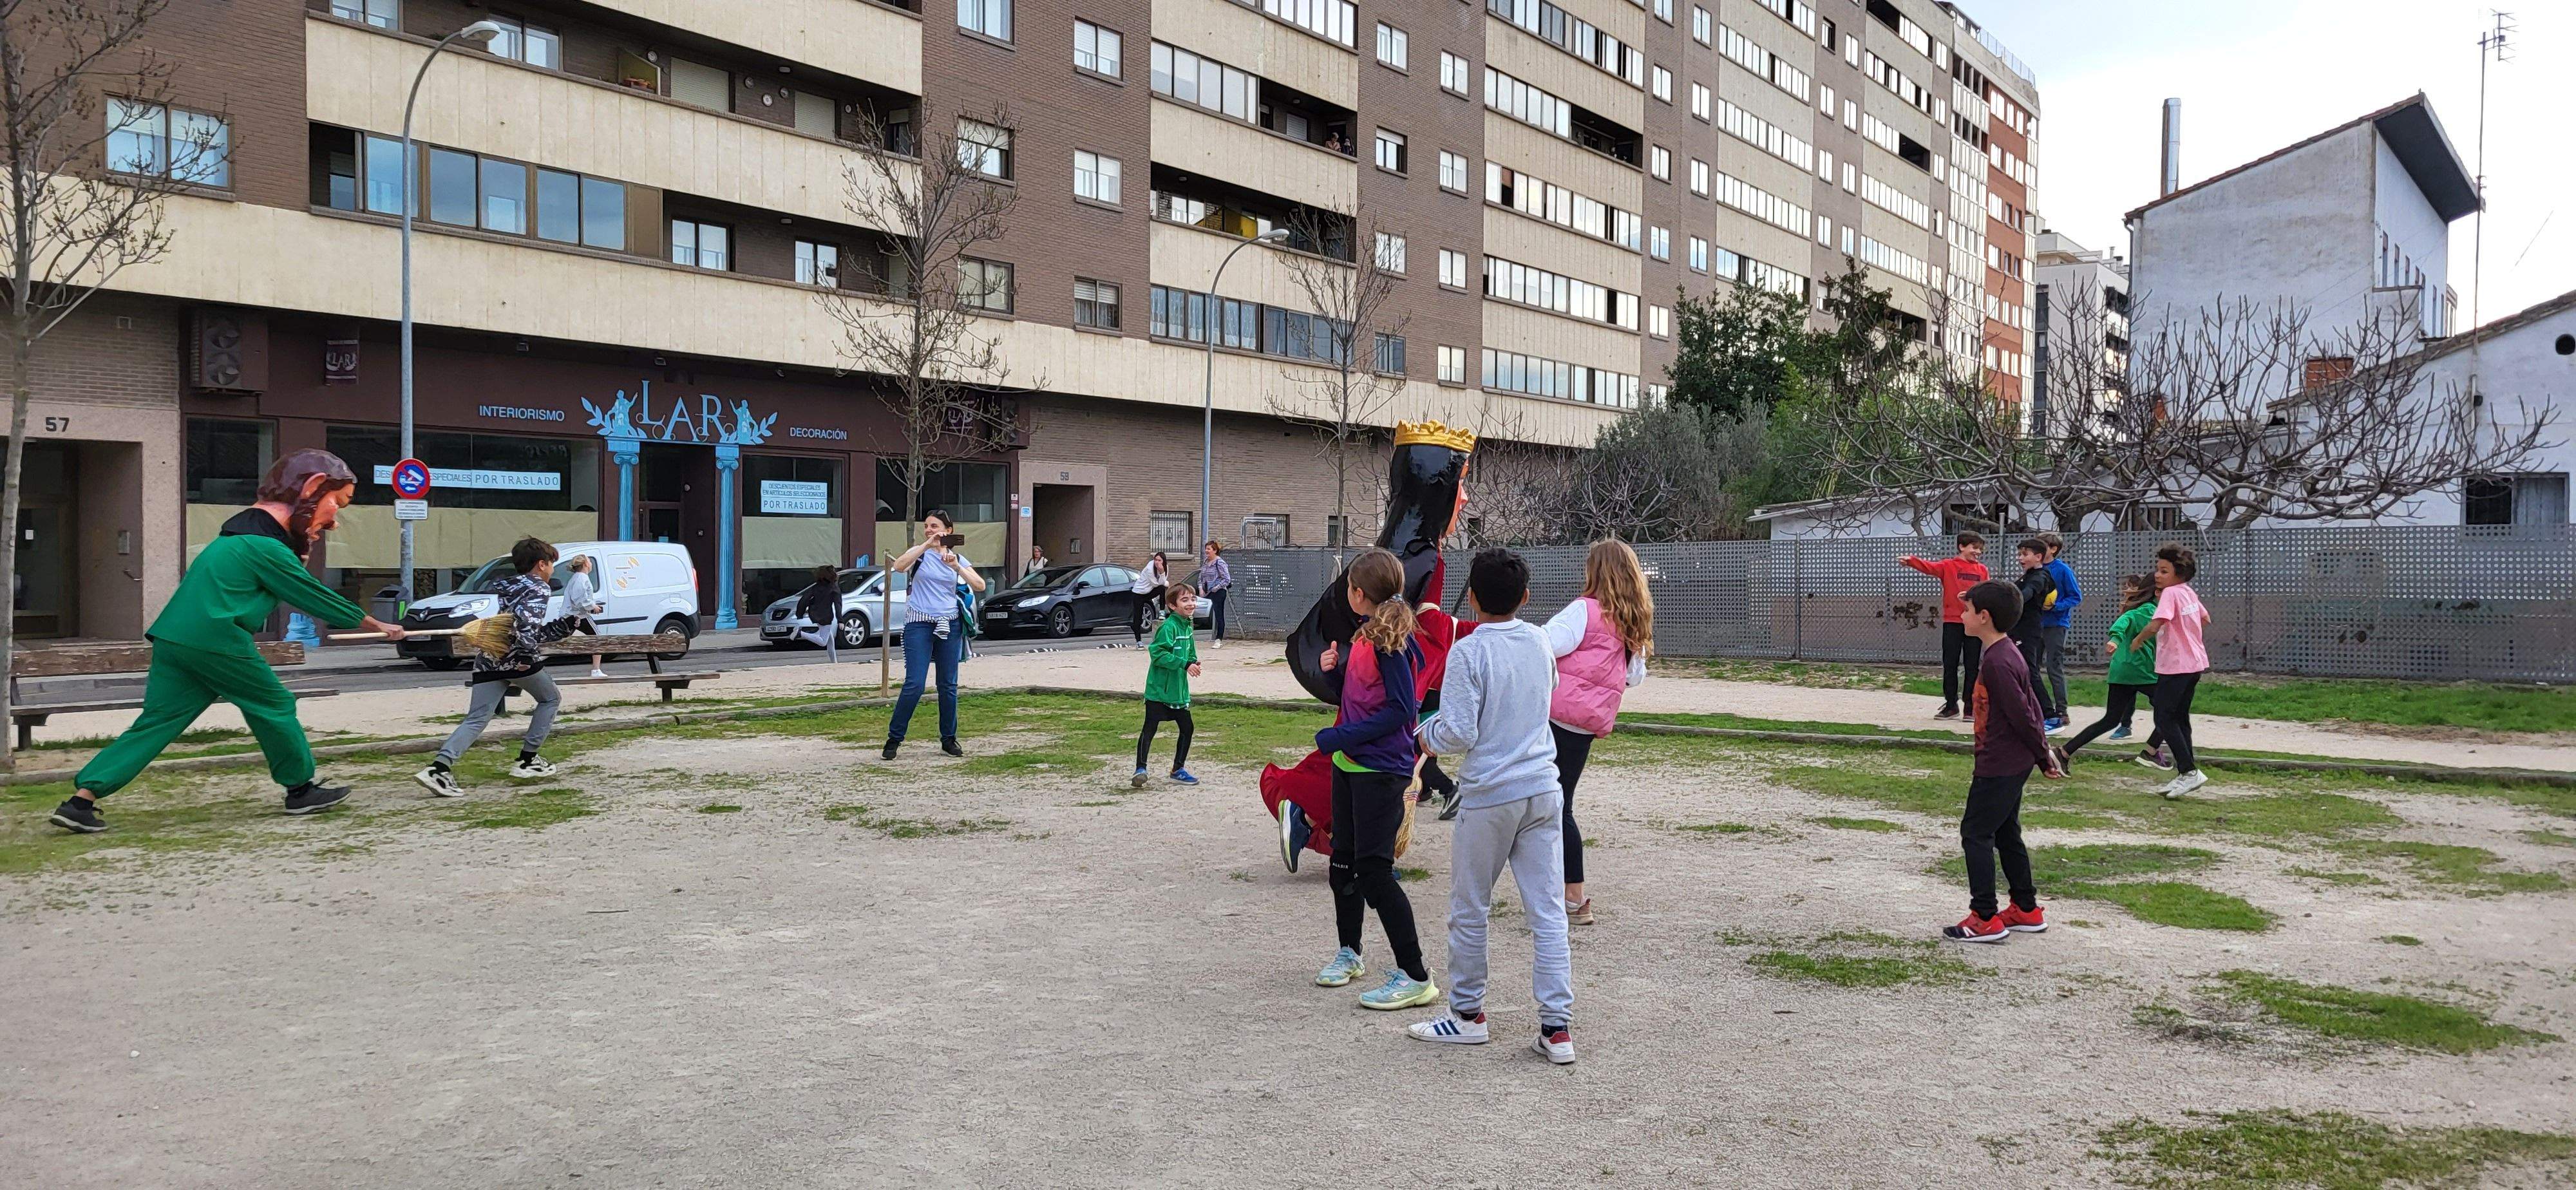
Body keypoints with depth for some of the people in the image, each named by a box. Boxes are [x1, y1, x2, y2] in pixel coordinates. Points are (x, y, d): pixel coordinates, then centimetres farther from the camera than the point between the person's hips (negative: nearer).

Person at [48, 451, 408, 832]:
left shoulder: (244, 532, 19)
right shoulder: (266, 547, -11)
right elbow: (315, 597, -6)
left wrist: (302, 547, 13)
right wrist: (375, 625, 1)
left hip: (173, 639, 9)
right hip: (216, 641, -9)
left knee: (156, 722, 7)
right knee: (275, 707, 6)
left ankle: (82, 798, 1)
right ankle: (301, 790, 16)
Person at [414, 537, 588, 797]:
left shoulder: (509, 587, 28)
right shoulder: (538, 588, 2)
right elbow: (527, 620, -20)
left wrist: (569, 623, 28)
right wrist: (526, 655, -21)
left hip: (488, 661, 7)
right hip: (517, 660, -7)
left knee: (476, 719, 2)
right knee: (551, 699, 17)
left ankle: (439, 768, -19)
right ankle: (527, 761, 12)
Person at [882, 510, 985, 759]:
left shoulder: (957, 558, 10)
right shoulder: (920, 553, 3)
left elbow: (980, 586, -4)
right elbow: (898, 566, -20)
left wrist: (956, 567, -16)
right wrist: (926, 545, -26)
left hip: (949, 626, 3)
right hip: (920, 624, -3)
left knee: (949, 685, 6)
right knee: (914, 685, -11)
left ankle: (948, 739, 18)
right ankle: (894, 739, 0)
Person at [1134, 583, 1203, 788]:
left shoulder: (1187, 627, 10)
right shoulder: (1169, 626, -17)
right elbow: (1158, 654, -25)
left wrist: (1192, 663, 1)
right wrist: (1185, 664, -26)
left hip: (1179, 690, 9)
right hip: (1159, 689, -9)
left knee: (1187, 728, 12)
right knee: (1150, 729, -5)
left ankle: (1178, 769, 25)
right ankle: (1140, 769, 0)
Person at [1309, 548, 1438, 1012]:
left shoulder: (1391, 641, -18)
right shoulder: (1363, 634, 10)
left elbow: (1401, 710, -22)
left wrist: (1342, 737, -21)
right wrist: (1336, 666, 0)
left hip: (1381, 769, -10)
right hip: (1349, 764, 10)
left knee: (1374, 870, -9)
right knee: (1344, 860, 18)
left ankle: (1415, 977, -3)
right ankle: (1349, 952, 35)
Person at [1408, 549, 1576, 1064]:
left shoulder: (1469, 651, -14)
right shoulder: (1541, 642, 4)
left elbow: (1459, 733, -17)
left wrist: (1429, 736, 3)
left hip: (1490, 795, -5)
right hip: (1544, 790, 5)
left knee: (1469, 910, 12)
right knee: (1548, 911, 6)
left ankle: (1467, 1014, 23)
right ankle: (1557, 1027, 5)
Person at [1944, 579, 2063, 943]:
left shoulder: (1998, 662, -22)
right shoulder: (2007, 654, 10)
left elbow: (2021, 714, -20)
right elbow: (2031, 705, 14)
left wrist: (2042, 756, -9)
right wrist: (2043, 752, 16)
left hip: (1998, 767, -10)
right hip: (2014, 763, 10)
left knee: (1976, 833, -4)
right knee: (2005, 833, 18)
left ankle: (1985, 918, -1)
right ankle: (2027, 910, 25)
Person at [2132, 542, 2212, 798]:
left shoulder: (2170, 593, -16)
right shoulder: (2190, 592, 9)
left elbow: (2155, 625, -28)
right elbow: (2205, 620, 24)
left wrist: (2138, 640, -11)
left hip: (2175, 666, -9)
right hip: (2195, 663, 9)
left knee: (2164, 719, -5)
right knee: (2180, 717, 15)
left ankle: (2189, 771, -10)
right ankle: (2185, 774, 19)